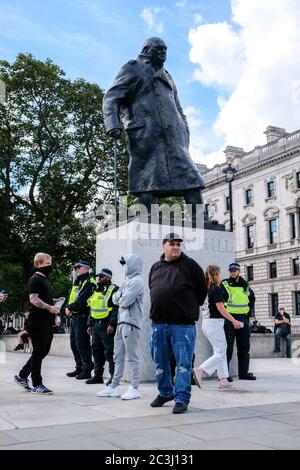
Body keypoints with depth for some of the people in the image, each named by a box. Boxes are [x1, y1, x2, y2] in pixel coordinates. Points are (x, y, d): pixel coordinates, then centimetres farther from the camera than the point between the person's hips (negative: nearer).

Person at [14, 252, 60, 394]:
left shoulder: (45, 280, 19)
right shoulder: (35, 280, -11)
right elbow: (33, 299, -21)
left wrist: (54, 316, 19)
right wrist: (49, 308, -25)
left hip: (46, 322, 10)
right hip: (37, 321, -10)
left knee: (44, 351, 14)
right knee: (38, 352, -2)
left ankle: (22, 376, 26)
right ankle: (37, 385, 7)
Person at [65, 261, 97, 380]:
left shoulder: (89, 283, -10)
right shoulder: (77, 282, 21)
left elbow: (82, 300, -19)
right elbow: (72, 298, 17)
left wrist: (71, 308, -13)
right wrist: (68, 308, -1)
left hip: (83, 316, -10)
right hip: (74, 316, 10)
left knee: (82, 344, -9)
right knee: (74, 343, 14)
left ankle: (87, 370, -2)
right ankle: (79, 368, 24)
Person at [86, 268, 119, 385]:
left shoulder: (114, 290, -7)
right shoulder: (97, 290, 19)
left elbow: (117, 309, -16)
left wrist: (112, 324, -22)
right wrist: (90, 324, 20)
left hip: (107, 326, -8)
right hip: (96, 326, 9)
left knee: (110, 352, -6)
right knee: (96, 350, 12)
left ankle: (114, 376, 1)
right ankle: (98, 375, 22)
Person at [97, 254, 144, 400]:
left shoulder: (137, 281, -9)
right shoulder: (126, 281, 20)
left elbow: (126, 300, -17)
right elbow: (115, 298, 16)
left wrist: (119, 299, 3)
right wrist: (119, 298, -4)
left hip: (131, 323, -10)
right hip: (121, 322, 10)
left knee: (132, 357, -5)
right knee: (118, 356, 12)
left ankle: (134, 388, 0)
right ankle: (114, 386, 19)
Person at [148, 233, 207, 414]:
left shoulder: (190, 265, 0)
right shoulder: (155, 268, 13)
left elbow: (202, 289, 5)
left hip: (182, 324, -5)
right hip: (158, 323, 5)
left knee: (184, 363, -2)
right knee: (160, 361, 14)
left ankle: (182, 398, 7)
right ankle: (165, 392, 32)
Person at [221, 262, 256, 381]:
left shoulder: (245, 285, 12)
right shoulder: (224, 285, -3)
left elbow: (252, 298, 27)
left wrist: (249, 312, 16)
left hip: (243, 319, 5)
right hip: (229, 319, -5)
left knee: (244, 347, 9)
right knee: (228, 347, -6)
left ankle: (244, 372, 18)